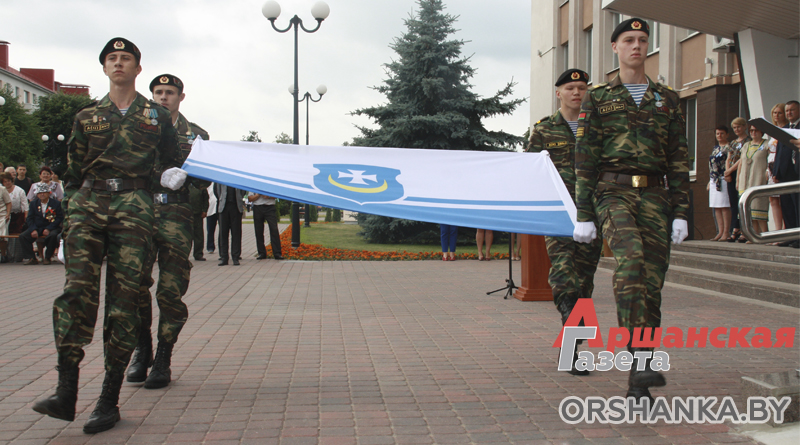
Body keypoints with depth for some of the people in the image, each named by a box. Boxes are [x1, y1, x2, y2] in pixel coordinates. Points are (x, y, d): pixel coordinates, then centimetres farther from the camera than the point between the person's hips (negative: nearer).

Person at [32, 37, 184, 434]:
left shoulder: (156, 116, 16)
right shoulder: (87, 117, 19)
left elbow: (171, 162, 24)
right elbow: (73, 168, 21)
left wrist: (171, 175, 4)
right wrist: (77, 205, 13)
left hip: (133, 208, -1)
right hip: (89, 204, 2)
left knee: (124, 298, -7)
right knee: (77, 288, -15)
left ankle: (110, 399, -3)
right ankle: (66, 392, -17)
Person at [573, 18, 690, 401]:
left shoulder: (667, 99, 16)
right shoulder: (597, 98, 9)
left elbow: (678, 160, 13)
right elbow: (584, 158, 4)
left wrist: (681, 212, 5)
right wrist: (583, 215, -2)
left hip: (654, 196, 3)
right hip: (613, 192, -3)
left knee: (652, 279, -1)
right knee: (631, 258, -30)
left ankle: (638, 383, 9)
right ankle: (640, 356, -34)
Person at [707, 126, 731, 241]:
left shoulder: (729, 147, -3)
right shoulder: (715, 148, 20)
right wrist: (710, 181, 21)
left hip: (723, 179, -8)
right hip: (714, 180, 8)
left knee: (725, 207, -8)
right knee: (716, 207, 6)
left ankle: (726, 232, -7)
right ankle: (720, 232, 9)